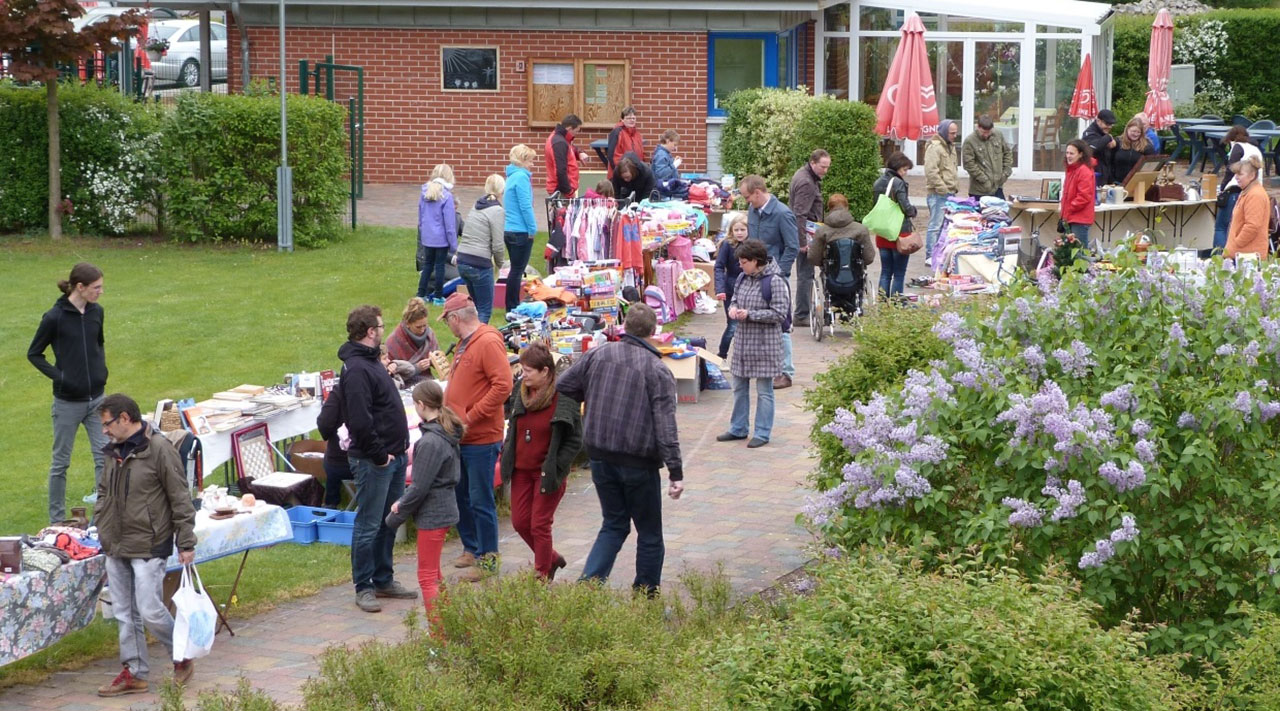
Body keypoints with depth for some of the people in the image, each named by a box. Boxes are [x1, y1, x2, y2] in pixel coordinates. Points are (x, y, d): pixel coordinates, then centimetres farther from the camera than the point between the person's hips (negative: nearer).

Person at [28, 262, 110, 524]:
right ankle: (57, 521, 19)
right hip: (68, 402, -4)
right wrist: (59, 376, -13)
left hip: (97, 399, 4)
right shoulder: (55, 317, -13)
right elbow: (34, 354, -4)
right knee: (60, 462, 8)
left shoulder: (96, 312, 2)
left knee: (105, 455, -1)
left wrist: (101, 368, 4)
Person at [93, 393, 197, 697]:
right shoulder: (113, 451, 9)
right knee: (125, 614, 10)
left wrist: (186, 543, -11)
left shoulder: (159, 449, -13)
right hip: (116, 548, 7)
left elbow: (180, 499, -11)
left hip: (148, 548, -7)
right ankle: (134, 674, 18)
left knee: (150, 611, -8)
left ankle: (183, 658, 14)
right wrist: (102, 528, 13)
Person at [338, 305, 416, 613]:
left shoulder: (371, 362, 14)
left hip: (393, 456, 10)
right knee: (369, 526, -1)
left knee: (389, 522, 17)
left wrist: (400, 448, 14)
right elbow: (360, 421, -26)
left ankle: (384, 580, 27)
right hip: (373, 461, -10)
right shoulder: (356, 369, -20)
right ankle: (363, 588, 6)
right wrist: (379, 455, -18)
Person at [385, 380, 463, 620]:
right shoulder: (448, 433, 6)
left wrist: (396, 516, -7)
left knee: (427, 577, -2)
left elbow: (420, 488, -20)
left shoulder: (430, 442, -23)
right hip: (445, 508, 9)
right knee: (434, 573, 21)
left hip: (432, 514, -9)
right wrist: (403, 502, 6)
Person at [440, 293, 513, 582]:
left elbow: (502, 386, -23)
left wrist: (470, 418, -21)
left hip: (481, 439, -9)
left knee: (480, 501, -2)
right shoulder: (464, 344, 14)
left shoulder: (488, 342, -15)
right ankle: (471, 548, 30)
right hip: (459, 438, 9)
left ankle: (488, 559, 7)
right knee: (460, 495, 16)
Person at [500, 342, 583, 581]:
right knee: (520, 522, 10)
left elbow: (574, 441, -9)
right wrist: (506, 452, 6)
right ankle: (552, 559, 33)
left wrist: (555, 467, -15)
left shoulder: (564, 399, -15)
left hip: (548, 473, -6)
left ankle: (543, 578, 11)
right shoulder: (520, 393, 3)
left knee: (540, 525, -2)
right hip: (521, 470, 6)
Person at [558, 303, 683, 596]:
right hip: (639, 462, -4)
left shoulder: (596, 355, 3)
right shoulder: (657, 370, -8)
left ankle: (588, 583, 0)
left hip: (600, 458, 4)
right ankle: (646, 596, 16)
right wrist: (676, 472, -15)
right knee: (649, 534, 11)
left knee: (613, 525, 17)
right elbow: (666, 424, -14)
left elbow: (561, 390, 6)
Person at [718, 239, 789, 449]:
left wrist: (750, 314, -20)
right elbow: (735, 299, 22)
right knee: (739, 387, 15)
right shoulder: (743, 278, 7)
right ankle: (738, 429, 26)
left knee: (764, 391, 2)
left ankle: (762, 433, 9)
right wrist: (733, 308, -2)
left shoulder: (775, 282, -15)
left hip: (764, 343, -8)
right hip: (743, 340, 8)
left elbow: (779, 313, -18)